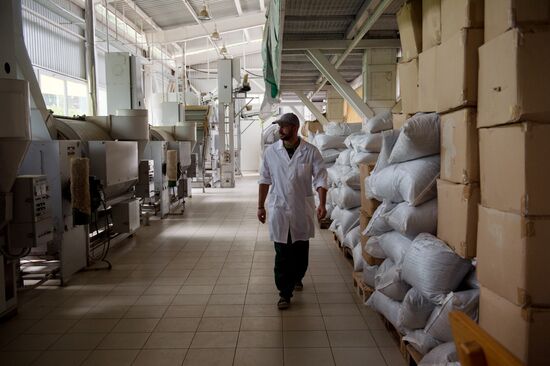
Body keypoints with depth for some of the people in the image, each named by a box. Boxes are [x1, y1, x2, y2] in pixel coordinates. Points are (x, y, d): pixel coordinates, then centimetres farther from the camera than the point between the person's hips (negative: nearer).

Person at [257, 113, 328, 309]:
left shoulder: (310, 151, -6)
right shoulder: (271, 151, -1)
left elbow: (320, 178, -6)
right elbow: (264, 180, 6)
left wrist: (322, 204, -18)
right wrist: (260, 206, 6)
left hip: (302, 209, 0)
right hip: (279, 209, 0)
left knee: (301, 249, 16)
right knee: (282, 253, 0)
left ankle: (297, 277, 42)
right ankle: (284, 292, 8)